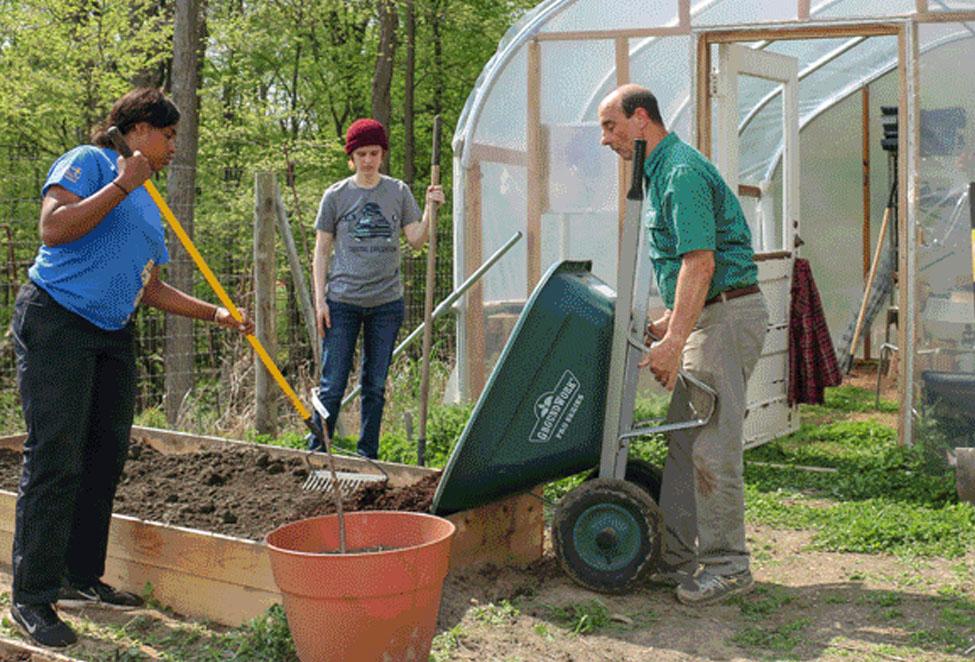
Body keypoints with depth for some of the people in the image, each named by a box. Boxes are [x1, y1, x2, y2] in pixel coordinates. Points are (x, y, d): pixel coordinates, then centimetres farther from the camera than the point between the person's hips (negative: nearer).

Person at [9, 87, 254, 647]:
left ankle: (82, 578, 21)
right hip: (56, 324, -9)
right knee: (56, 460, -10)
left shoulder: (149, 207, 20)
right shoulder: (88, 162, -4)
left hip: (114, 338, 9)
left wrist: (215, 314, 12)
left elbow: (151, 289, 20)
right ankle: (33, 596, -3)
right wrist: (123, 183, -17)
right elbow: (54, 228, -21)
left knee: (107, 458, 9)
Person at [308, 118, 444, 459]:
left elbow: (416, 239, 3)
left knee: (375, 385, 9)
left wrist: (430, 209, -12)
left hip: (387, 302, 2)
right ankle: (315, 452, 6)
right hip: (342, 302, -2)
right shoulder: (336, 195, 2)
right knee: (333, 384, -3)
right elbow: (321, 251, 4)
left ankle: (367, 456, 18)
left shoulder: (398, 192, 8)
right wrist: (320, 300, -3)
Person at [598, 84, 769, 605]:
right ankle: (673, 555, 18)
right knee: (683, 438, 11)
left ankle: (726, 565, 0)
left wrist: (674, 339, -27)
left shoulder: (682, 172, -15)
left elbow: (701, 263, -24)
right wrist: (669, 321, 21)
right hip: (706, 315, 11)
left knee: (712, 444, -8)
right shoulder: (659, 173, 18)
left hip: (729, 313, -11)